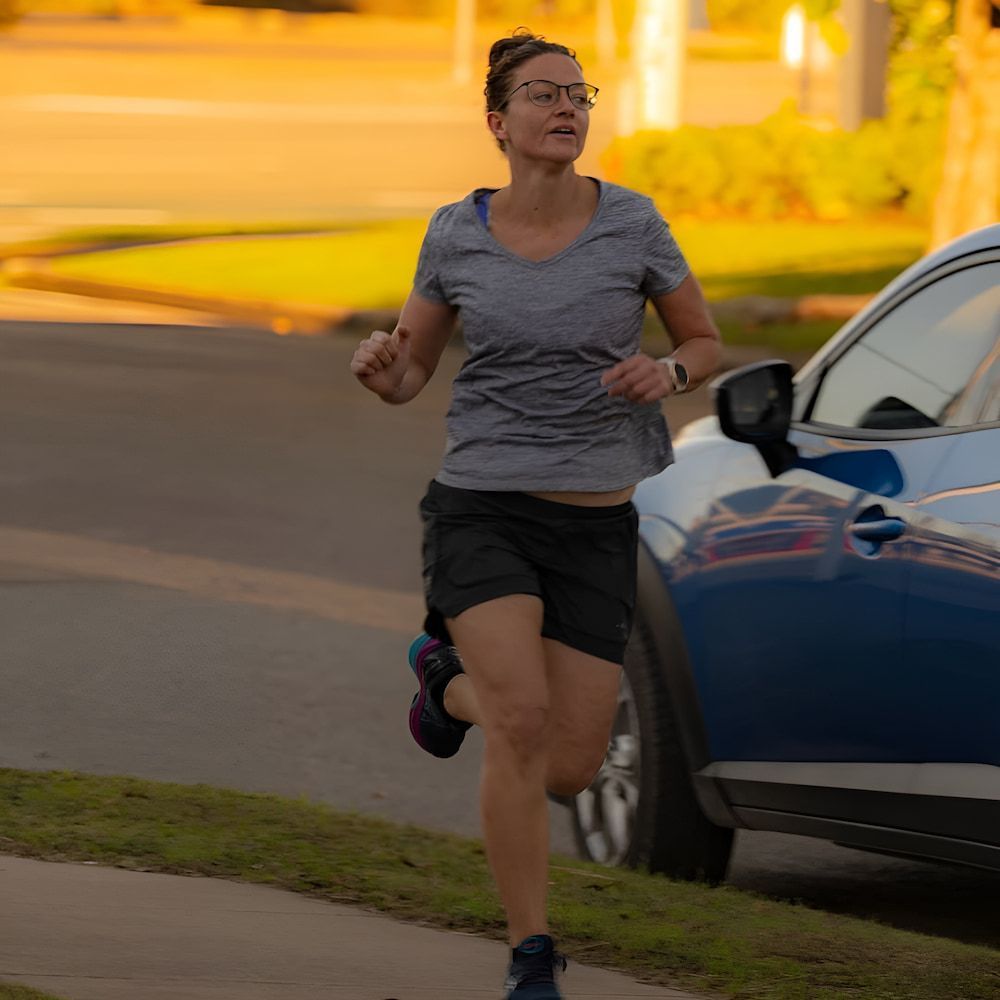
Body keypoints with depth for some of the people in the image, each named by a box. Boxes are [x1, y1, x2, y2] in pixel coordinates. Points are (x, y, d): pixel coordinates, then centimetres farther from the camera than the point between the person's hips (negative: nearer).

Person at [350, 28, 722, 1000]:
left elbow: (704, 342, 9)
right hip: (482, 510, -2)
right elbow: (408, 376, 9)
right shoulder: (457, 234, -1)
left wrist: (666, 372, -14)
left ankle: (450, 673, 34)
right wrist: (375, 366, -15)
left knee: (569, 771, 2)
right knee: (523, 723, -24)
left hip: (595, 527, 2)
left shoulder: (628, 220, -3)